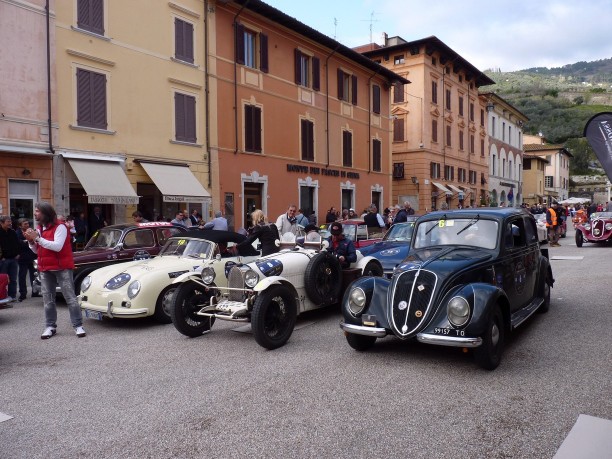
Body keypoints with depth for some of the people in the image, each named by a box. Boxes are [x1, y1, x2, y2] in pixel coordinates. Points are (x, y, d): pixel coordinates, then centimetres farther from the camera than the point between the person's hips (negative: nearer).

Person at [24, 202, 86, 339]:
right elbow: (36, 250, 16)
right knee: (48, 300, 9)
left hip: (62, 268, -7)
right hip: (45, 269, 7)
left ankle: (78, 326, 0)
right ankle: (50, 326, 16)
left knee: (70, 298, -4)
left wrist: (38, 238, -22)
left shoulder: (60, 227, -10)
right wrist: (31, 241, -3)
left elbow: (57, 246, -24)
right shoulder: (39, 228, 12)